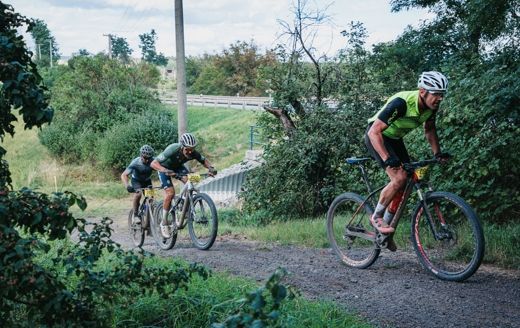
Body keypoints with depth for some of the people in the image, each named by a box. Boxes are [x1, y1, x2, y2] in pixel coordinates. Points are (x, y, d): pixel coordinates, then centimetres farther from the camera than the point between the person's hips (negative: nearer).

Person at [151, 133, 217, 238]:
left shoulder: (193, 153, -27)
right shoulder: (172, 150, -39)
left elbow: (204, 161, -9)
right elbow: (153, 163, -40)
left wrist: (211, 168, -31)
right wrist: (165, 170, -58)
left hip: (178, 166, 4)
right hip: (164, 168, -4)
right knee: (170, 193, -20)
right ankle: (164, 223, -6)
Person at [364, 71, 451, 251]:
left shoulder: (431, 106, -13)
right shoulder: (401, 103, -35)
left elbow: (429, 130, 8)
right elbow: (374, 132, -35)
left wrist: (437, 152, -4)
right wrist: (387, 159, -45)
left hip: (394, 138, 8)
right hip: (376, 136, -8)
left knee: (404, 184, 2)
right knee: (399, 177, -25)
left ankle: (386, 233, 16)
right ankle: (376, 217, -4)